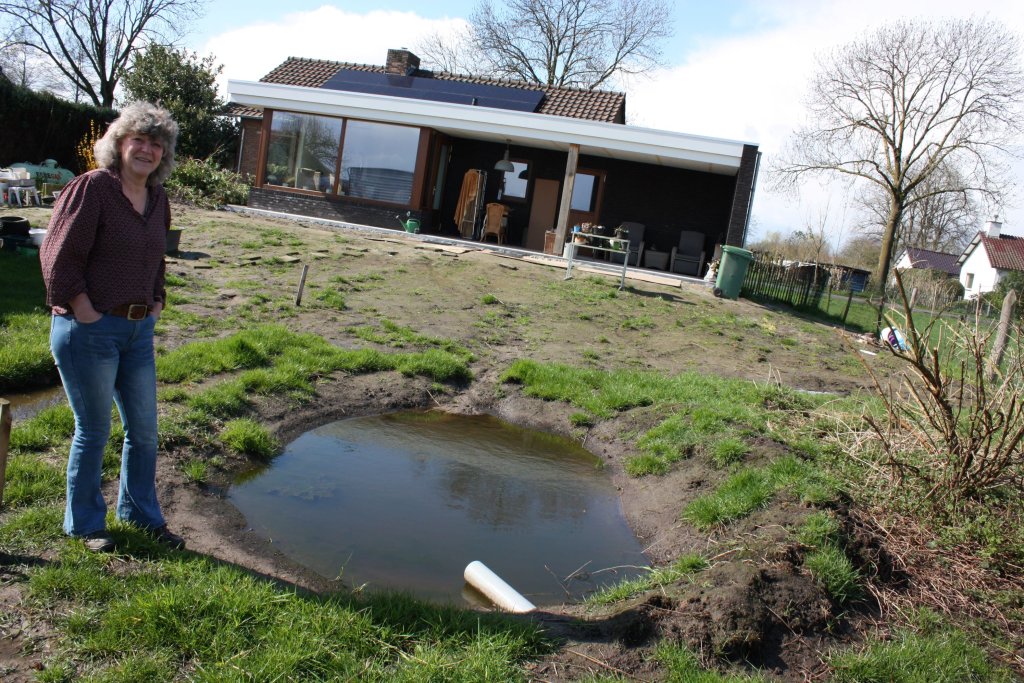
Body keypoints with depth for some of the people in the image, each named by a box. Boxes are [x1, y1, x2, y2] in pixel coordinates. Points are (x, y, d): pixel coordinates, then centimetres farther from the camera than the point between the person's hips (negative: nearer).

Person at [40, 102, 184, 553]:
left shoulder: (158, 200, 9)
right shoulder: (92, 188, -11)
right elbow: (58, 258, -15)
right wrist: (89, 316, -15)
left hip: (139, 330, 7)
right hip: (88, 330, -7)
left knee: (144, 430, 13)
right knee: (94, 431, 5)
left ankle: (141, 515, 32)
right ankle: (84, 525, 24)